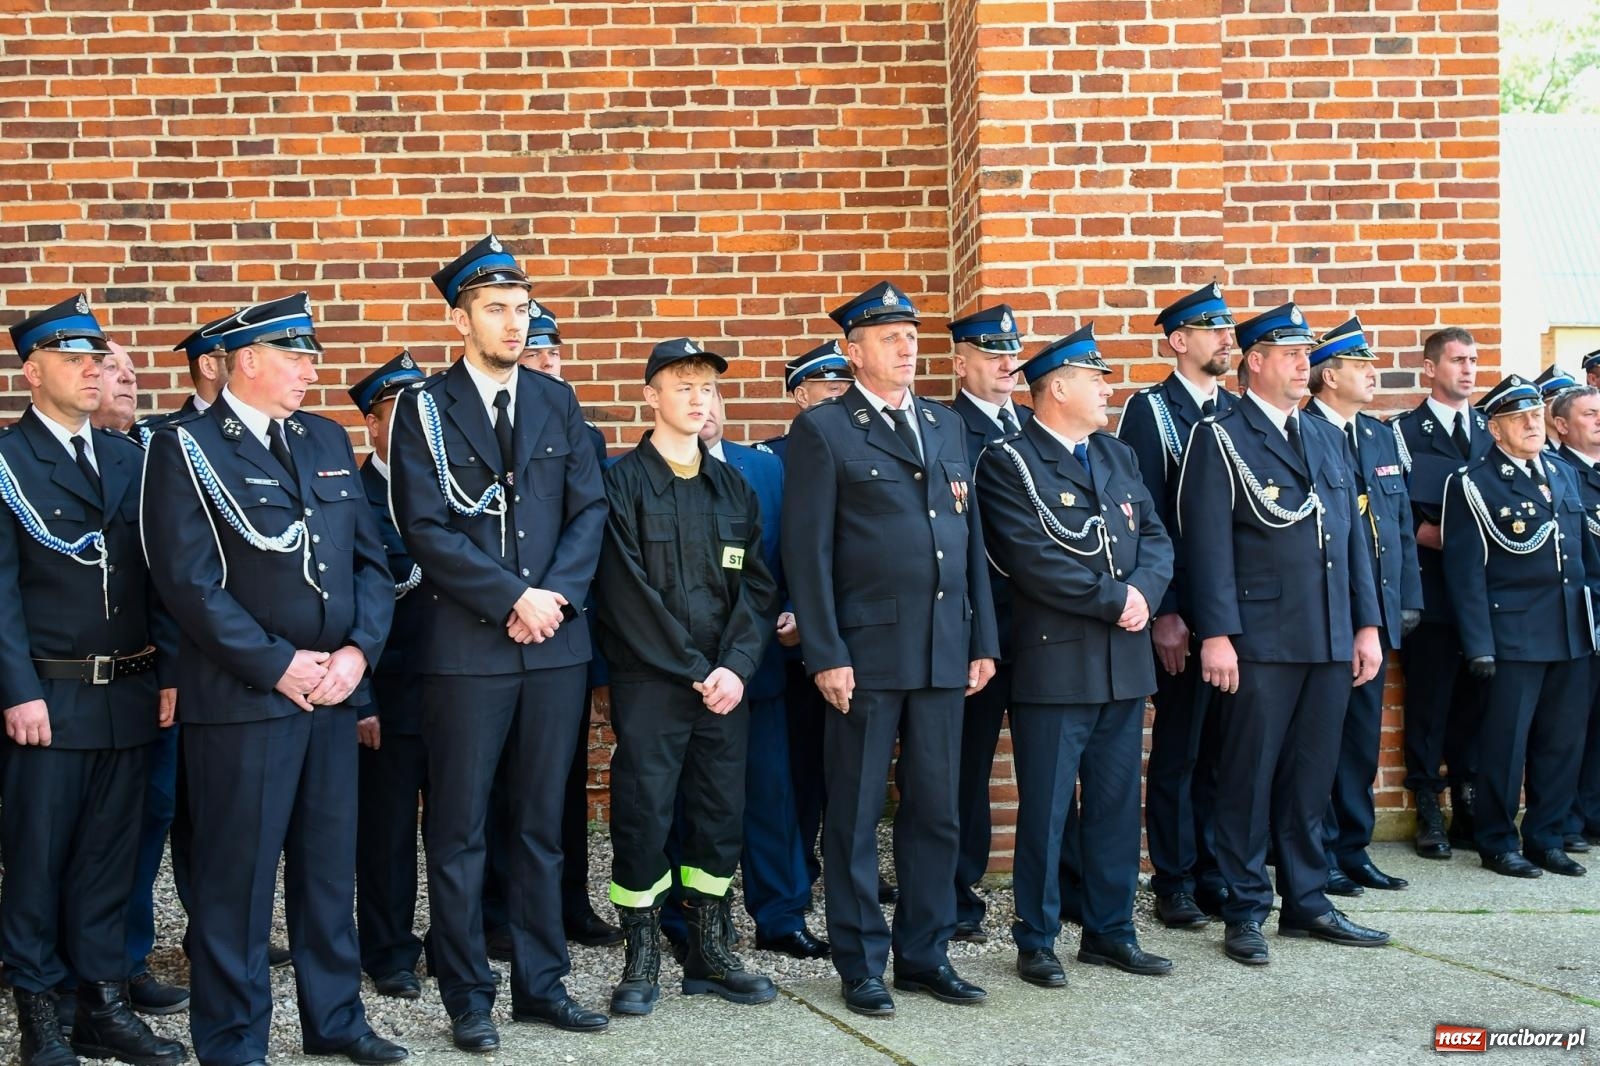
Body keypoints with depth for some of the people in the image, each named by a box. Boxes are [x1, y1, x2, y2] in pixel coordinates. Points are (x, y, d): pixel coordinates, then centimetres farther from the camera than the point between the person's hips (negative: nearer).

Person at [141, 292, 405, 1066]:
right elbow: (188, 579, -12)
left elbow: (370, 558, 11)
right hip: (241, 696, -5)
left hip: (334, 688, 6)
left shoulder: (327, 441, 14)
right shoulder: (185, 449, -4)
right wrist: (278, 665, -14)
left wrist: (357, 650, -4)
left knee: (329, 863, 12)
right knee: (237, 872, 2)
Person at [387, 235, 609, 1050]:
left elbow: (589, 510, 6)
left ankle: (541, 983, 20)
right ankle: (467, 997, 14)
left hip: (557, 643, 3)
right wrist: (515, 599, -14)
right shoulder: (425, 410, 0)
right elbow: (426, 529, -8)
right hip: (465, 647, -3)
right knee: (459, 830, 3)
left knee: (542, 823, 10)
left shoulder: (556, 403, 11)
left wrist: (556, 595, -10)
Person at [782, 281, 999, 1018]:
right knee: (856, 816, 4)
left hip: (944, 651, 5)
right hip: (867, 652, -5)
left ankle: (924, 954, 23)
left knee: (935, 812, 11)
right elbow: (807, 551, -7)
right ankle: (861, 965, 16)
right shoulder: (823, 431, -2)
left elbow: (971, 539, 15)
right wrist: (826, 654, -13)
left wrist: (983, 641, 10)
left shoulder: (946, 426, 15)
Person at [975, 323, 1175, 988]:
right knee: (1045, 810, 1)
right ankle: (1037, 943, 14)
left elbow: (1157, 540, 10)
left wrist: (1144, 592, -10)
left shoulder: (1118, 456, 16)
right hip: (1054, 664, -6)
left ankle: (1110, 931, 25)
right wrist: (1115, 600, -14)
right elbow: (1034, 561, -17)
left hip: (1124, 664, 7)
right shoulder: (1008, 463, -6)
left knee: (1117, 805, 13)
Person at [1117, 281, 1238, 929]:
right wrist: (1163, 613, -15)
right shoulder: (1149, 411, -4)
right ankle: (1175, 883, 14)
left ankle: (1214, 873, 22)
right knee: (1179, 750, 3)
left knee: (1222, 748, 11)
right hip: (1182, 612, -5)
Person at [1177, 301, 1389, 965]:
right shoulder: (1221, 439, -3)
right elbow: (1209, 545, -10)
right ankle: (1246, 912, 12)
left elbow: (1352, 537, 17)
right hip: (1260, 641, -6)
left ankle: (1306, 902, 24)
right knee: (1249, 779, 2)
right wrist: (1216, 635, -16)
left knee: (1311, 778, 13)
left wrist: (1366, 625, 11)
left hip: (1330, 640, 6)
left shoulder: (1327, 438, 17)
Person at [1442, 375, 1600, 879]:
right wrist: (1479, 645, -13)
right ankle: (1497, 844, 12)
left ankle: (1545, 838, 22)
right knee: (1506, 742, 0)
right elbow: (1465, 571, -9)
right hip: (1514, 636, -6)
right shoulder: (1472, 484, -5)